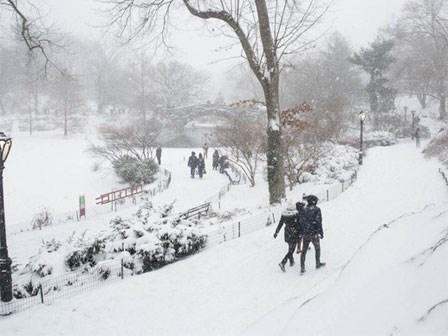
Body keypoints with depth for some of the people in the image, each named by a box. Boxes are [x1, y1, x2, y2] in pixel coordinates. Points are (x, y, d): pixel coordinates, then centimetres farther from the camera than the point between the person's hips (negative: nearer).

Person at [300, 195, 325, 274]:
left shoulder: (304, 210, 2)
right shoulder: (317, 209, -8)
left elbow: (301, 222, 4)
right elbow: (319, 222, -13)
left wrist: (301, 232, 14)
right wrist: (321, 233, -5)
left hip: (305, 234, 3)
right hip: (314, 234, -3)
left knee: (303, 251, 9)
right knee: (317, 249, 21)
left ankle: (302, 268, 5)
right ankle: (318, 264, 36)